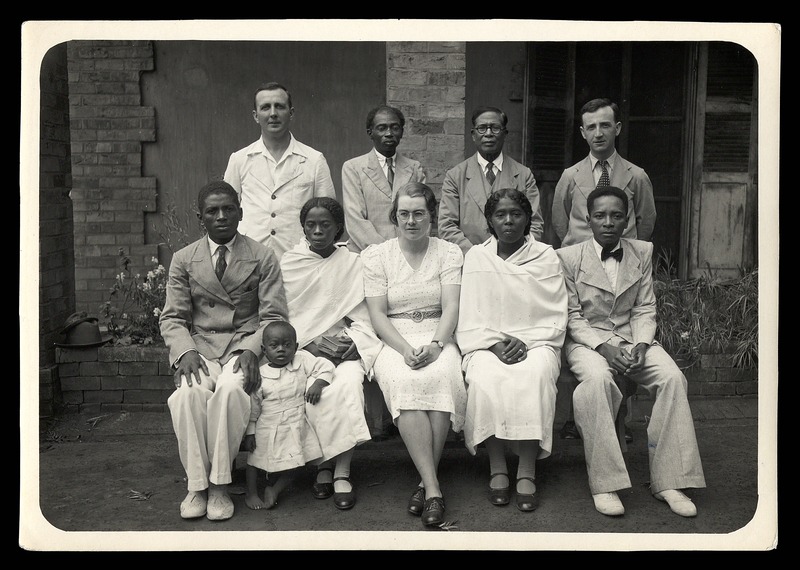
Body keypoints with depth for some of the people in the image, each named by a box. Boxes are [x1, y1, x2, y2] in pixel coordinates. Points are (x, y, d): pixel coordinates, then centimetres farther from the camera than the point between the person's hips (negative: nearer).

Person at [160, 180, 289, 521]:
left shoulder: (262, 258, 5)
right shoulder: (183, 260, 10)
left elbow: (273, 316, 0)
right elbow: (172, 318, 7)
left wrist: (251, 350, -18)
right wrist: (185, 351, -14)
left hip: (244, 345, -1)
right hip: (199, 346, 2)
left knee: (230, 390, -34)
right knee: (189, 393, -31)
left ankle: (219, 484, -20)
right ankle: (197, 484, -16)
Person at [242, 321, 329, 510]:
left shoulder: (302, 360, -6)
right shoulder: (259, 375, -9)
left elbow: (325, 366, -4)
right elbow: (252, 407, -4)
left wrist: (317, 383, -21)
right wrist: (249, 432, -4)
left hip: (297, 426, 2)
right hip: (267, 428, -1)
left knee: (292, 466, 5)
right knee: (255, 459, 8)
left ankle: (274, 490, 25)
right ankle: (251, 493, 29)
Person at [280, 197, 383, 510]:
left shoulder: (353, 263, 10)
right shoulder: (287, 264, 10)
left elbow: (362, 317, 8)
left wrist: (349, 341, -11)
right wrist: (311, 344, -9)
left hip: (344, 346, 0)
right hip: (301, 348, 0)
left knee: (348, 383, -30)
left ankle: (342, 472, -26)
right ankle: (324, 464, -15)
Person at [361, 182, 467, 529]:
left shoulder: (449, 253, 10)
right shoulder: (375, 255, 9)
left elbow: (451, 308, -1)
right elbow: (377, 314, 1)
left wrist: (435, 345, -20)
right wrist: (405, 349, -16)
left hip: (438, 338, 1)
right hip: (393, 341, 0)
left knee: (441, 376, -34)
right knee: (403, 380, -34)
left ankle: (426, 483, -23)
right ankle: (433, 487, -32)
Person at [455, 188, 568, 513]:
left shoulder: (546, 257, 10)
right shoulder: (475, 257, 12)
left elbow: (555, 319, 4)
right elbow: (469, 318, 6)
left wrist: (524, 342, -12)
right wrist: (494, 344, -11)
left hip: (535, 343, 0)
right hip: (487, 344, 1)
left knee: (534, 377, -34)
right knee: (486, 379, -33)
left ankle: (527, 472, -28)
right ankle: (497, 469, -23)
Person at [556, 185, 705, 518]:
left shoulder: (642, 253, 9)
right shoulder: (568, 257, -1)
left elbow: (645, 309, 8)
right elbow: (572, 316, -3)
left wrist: (640, 345, -11)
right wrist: (603, 347, -18)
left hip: (633, 338, 3)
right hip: (586, 340, -3)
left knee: (672, 377, -26)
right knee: (598, 378, -36)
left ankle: (667, 481, -19)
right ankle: (604, 483, -30)